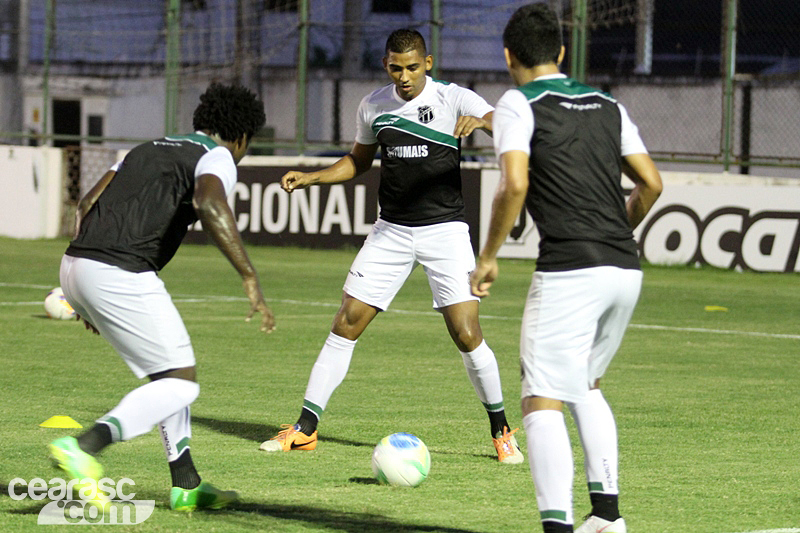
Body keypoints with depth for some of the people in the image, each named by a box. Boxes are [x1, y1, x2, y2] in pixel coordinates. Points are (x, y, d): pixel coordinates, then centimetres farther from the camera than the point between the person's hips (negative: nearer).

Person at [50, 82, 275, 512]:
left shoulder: (150, 149, 28)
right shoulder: (217, 158, 4)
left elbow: (87, 205, 23)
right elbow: (210, 204, -20)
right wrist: (250, 279, -20)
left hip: (75, 265, 9)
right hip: (120, 275, -9)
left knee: (170, 372, 22)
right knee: (180, 384, 0)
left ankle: (186, 485, 21)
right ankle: (83, 449, -19)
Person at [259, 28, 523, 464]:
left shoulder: (453, 99, -8)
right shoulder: (374, 106, 5)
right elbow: (358, 160, 21)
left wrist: (482, 122, -43)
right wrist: (310, 178, 7)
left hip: (444, 229, -4)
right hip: (391, 230, 4)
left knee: (467, 335, -11)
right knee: (346, 325, -2)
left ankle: (501, 431, 8)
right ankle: (305, 428, 5)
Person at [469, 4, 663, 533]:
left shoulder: (519, 104, 0)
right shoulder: (607, 105, 18)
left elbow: (514, 185, -13)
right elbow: (651, 183, 15)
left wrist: (488, 258, -4)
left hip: (568, 271, -7)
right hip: (625, 269, 7)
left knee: (542, 401, -5)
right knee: (586, 386, 26)